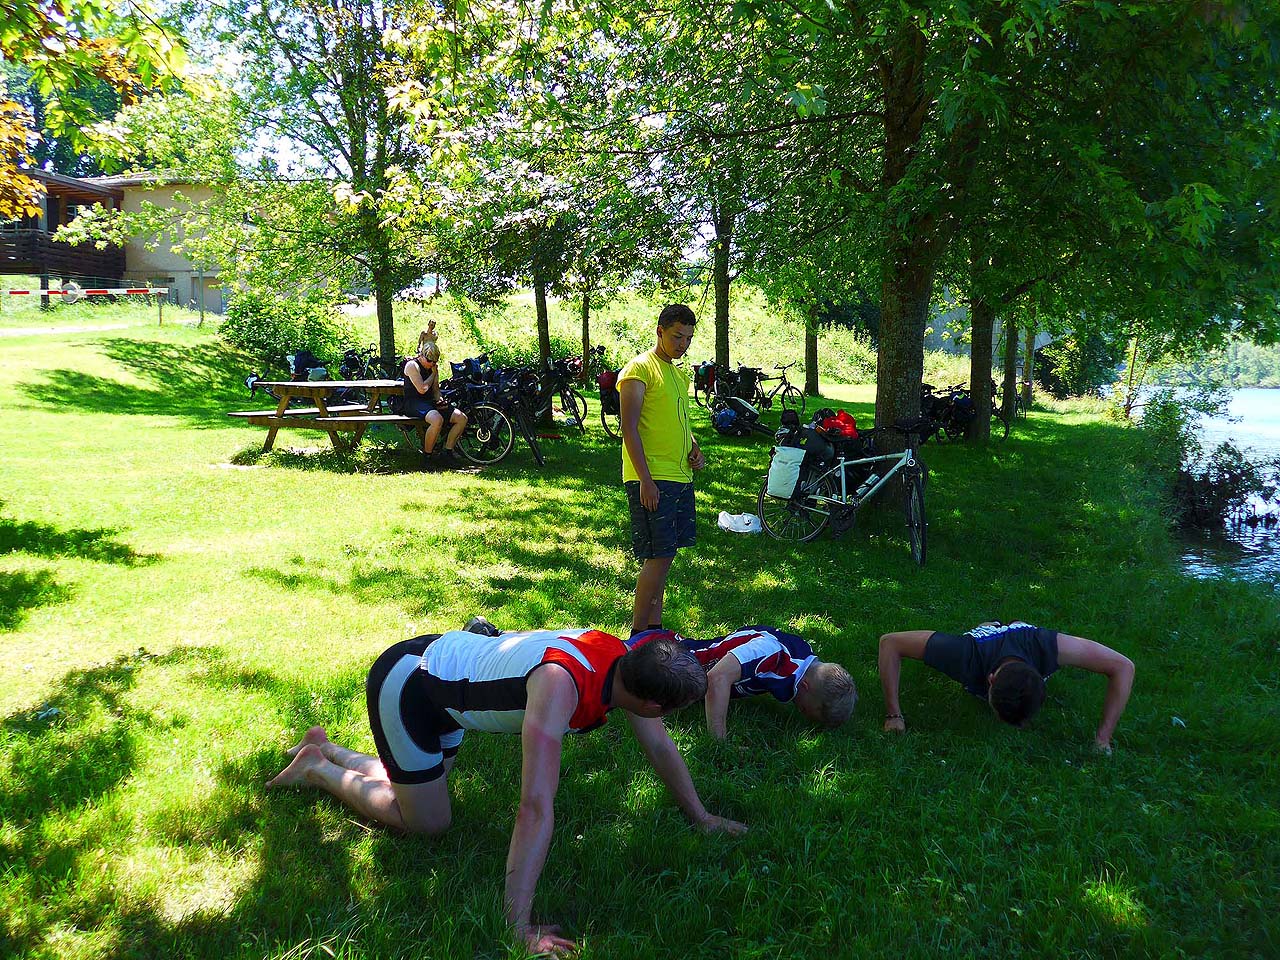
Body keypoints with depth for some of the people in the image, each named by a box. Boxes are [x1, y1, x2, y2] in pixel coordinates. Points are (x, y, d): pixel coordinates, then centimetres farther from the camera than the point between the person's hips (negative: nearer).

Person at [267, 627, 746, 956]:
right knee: (428, 822, 4)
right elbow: (536, 810, -44)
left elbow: (659, 745, 1)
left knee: (420, 788, 22)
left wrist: (701, 816, 8)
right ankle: (316, 769, 19)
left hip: (444, 655, 8)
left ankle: (324, 748, 38)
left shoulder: (624, 661, -15)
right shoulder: (560, 686, -40)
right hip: (402, 684, -8)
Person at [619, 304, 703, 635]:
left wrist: (694, 448, 9)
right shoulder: (640, 369, -9)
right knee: (659, 557, -10)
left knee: (662, 557, 12)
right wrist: (645, 479, -21)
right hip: (651, 479, -9)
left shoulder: (679, 373, 19)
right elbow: (629, 428, -15)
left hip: (680, 476, 9)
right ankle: (637, 636, -1)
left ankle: (654, 630, 20)